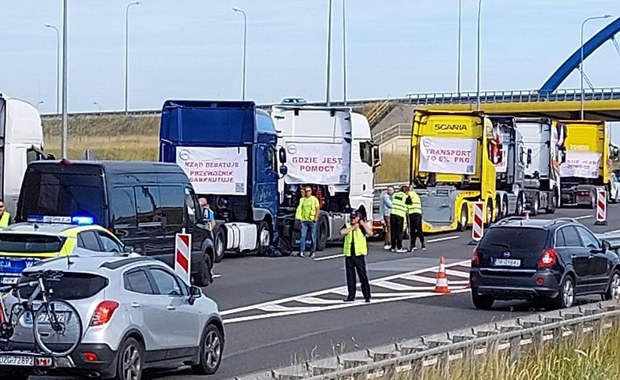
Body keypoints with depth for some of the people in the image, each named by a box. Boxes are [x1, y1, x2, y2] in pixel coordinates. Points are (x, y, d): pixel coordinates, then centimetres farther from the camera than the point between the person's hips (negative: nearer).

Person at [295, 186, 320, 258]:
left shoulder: (314, 199, 3)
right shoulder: (302, 199, 12)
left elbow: (318, 209, 1)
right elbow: (300, 209, 14)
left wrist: (315, 218, -9)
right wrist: (299, 218, 4)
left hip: (312, 220, -2)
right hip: (304, 220, 2)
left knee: (313, 237, 2)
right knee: (303, 236, -6)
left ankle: (312, 252, 10)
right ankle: (302, 251, -8)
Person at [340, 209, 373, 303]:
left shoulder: (362, 227, 0)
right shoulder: (347, 226, 8)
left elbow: (370, 233, -17)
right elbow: (342, 232, -13)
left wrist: (363, 224, -13)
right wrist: (353, 227, -12)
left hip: (359, 254, -3)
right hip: (349, 255, 4)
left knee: (363, 276, -4)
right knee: (350, 276, 9)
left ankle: (367, 296, -1)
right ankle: (351, 296, 16)